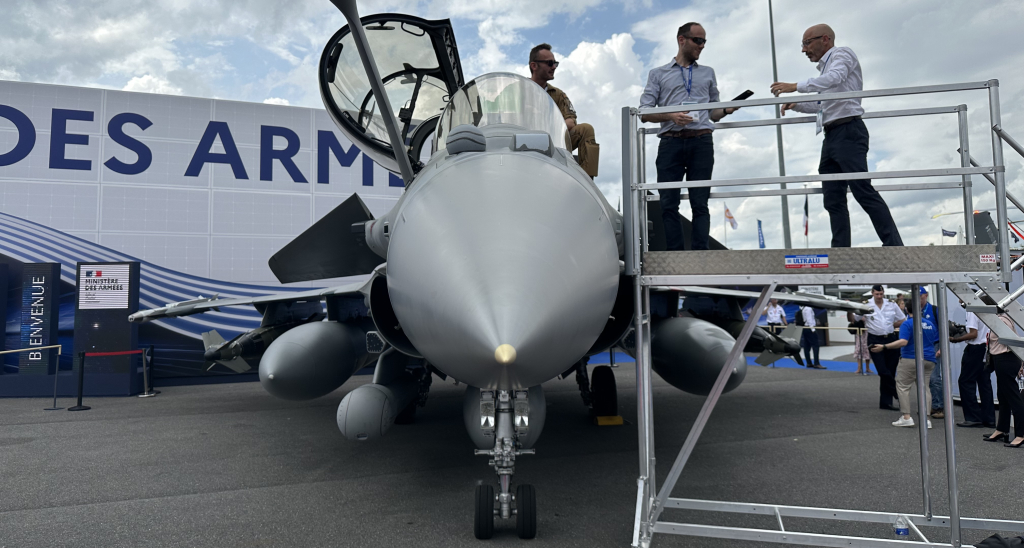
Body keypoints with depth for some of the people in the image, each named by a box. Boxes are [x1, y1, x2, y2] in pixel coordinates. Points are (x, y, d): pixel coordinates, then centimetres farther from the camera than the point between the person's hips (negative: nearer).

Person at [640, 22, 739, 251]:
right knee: (669, 203, -6)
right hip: (671, 143, -1)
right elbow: (644, 112, 7)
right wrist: (671, 116, -10)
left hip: (701, 142, 1)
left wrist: (726, 110, 1)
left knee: (700, 203, -5)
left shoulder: (708, 73, 24)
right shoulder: (658, 74, 17)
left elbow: (713, 113, 23)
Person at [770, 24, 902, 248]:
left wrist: (795, 86, -21)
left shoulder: (842, 54, 2)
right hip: (831, 137, 9)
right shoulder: (826, 67, 25)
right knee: (833, 200, 3)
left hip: (848, 131, -9)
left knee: (863, 191, -17)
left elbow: (833, 79, -20)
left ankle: (894, 246, -15)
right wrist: (796, 105, 20)